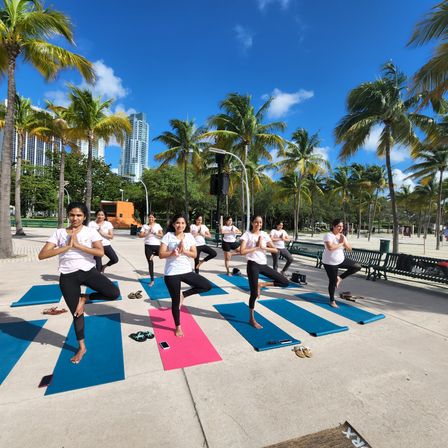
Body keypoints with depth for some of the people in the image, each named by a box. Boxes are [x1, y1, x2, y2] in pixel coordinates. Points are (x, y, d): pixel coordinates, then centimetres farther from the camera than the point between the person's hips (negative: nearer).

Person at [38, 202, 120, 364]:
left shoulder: (91, 231, -3)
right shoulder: (59, 233, 2)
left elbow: (100, 252, -15)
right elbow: (42, 255, -7)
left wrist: (78, 245, -19)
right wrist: (67, 246, -17)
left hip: (88, 271, -1)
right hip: (68, 276, 1)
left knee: (114, 293, -20)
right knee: (76, 313, 11)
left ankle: (85, 298, 7)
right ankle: (82, 347, 33)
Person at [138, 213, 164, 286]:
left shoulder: (158, 225, 3)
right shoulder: (145, 226, 5)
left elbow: (161, 235, -6)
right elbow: (140, 235, -5)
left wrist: (154, 232, -18)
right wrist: (148, 233, -15)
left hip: (157, 245, 0)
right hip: (148, 246, 0)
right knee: (150, 263, 7)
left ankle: (154, 254, 10)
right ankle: (152, 280, 18)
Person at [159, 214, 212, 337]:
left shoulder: (189, 236, 4)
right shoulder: (168, 236, -4)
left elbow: (194, 254, -1)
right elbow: (161, 254, -8)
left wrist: (184, 250, -16)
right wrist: (173, 252, -22)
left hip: (187, 271, 3)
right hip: (172, 273, -3)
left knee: (207, 286, -6)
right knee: (175, 301, 8)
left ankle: (183, 294, 12)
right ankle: (178, 327, 31)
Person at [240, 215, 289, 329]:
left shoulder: (264, 234, 8)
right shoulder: (247, 234, -5)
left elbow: (275, 250, 3)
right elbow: (242, 251, -17)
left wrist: (263, 247, -11)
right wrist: (257, 247, -12)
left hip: (263, 264, 5)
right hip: (253, 265, -5)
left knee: (285, 282, 1)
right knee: (254, 293, -1)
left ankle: (261, 284, 12)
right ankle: (252, 319, 19)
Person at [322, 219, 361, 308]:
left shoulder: (342, 236, 4)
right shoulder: (328, 235, -18)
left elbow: (349, 249, 4)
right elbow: (330, 247, -34)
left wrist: (344, 242, -15)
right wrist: (341, 243, -19)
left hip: (341, 260, 7)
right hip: (330, 263, -7)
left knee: (357, 266, -2)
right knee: (333, 281, 3)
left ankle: (340, 277, 11)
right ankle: (332, 301, 23)